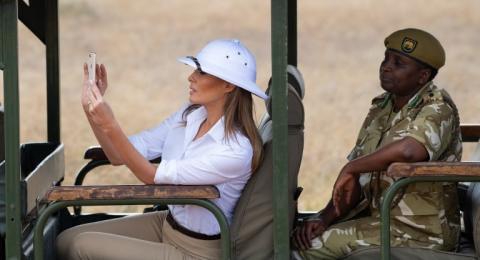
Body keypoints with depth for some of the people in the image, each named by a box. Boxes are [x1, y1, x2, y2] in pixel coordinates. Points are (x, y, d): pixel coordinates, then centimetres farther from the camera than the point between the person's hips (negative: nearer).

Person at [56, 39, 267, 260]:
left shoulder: (235, 149, -26)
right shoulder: (189, 116, -2)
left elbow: (154, 176, -24)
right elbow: (119, 156, 0)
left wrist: (110, 126, -32)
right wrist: (91, 108, -14)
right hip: (167, 224, 8)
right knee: (67, 240, 0)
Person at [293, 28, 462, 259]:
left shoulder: (437, 108, -15)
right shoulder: (380, 108, 12)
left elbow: (408, 150, -37)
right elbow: (358, 180, 12)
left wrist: (351, 168, -23)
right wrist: (324, 218, -4)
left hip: (419, 232, -8)